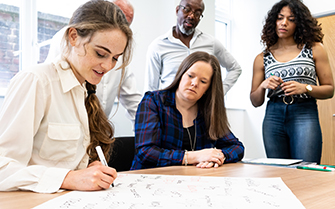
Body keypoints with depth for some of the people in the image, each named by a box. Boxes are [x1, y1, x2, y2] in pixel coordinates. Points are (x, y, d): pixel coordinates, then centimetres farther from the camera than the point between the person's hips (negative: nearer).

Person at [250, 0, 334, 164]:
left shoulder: (314, 49, 9)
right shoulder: (262, 58, 11)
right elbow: (255, 102, 12)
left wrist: (305, 88, -11)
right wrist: (263, 86, -8)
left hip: (305, 115, -1)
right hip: (273, 117, 2)